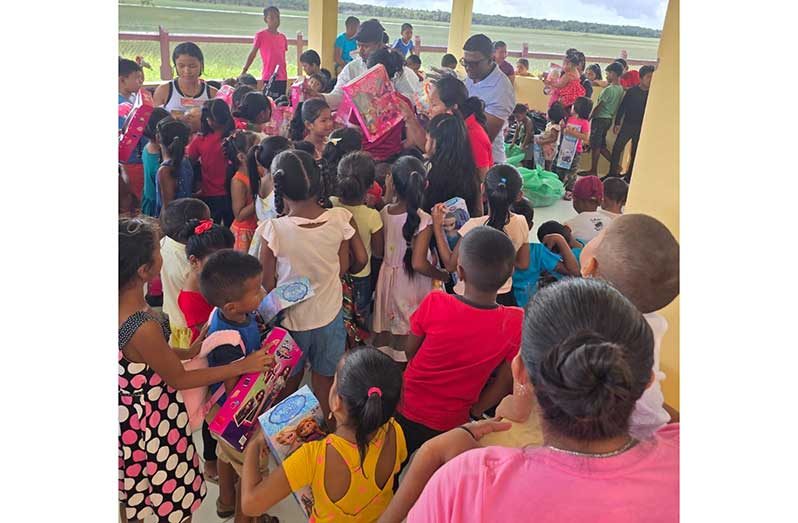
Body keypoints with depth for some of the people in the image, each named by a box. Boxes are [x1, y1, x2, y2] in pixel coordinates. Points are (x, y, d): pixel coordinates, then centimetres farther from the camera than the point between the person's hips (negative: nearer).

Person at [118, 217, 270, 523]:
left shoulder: (125, 305, -12)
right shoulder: (144, 327, -35)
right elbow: (179, 379, -20)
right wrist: (241, 366, -18)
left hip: (126, 414, 8)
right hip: (153, 420, -8)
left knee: (132, 492, 32)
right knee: (170, 498, 18)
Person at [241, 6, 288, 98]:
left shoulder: (283, 37, 14)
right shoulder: (261, 35, -1)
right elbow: (252, 54, 1)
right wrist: (243, 72, -4)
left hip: (282, 79, 5)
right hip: (268, 78, -5)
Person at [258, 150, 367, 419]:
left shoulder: (275, 229, -24)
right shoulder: (340, 219, -17)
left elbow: (267, 283, -13)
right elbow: (344, 268, -4)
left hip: (290, 319, -1)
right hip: (329, 316, 2)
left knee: (288, 385, 22)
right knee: (324, 386, 20)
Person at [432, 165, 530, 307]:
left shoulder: (474, 227, -24)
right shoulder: (521, 223, -9)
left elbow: (450, 264, -15)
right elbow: (523, 264, 3)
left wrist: (437, 224, -12)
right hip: (505, 297, 4)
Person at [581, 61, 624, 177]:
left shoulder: (608, 89, -18)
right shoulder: (620, 89, 8)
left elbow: (599, 106, -15)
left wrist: (589, 118, -7)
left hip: (600, 119, -8)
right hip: (609, 119, 9)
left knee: (595, 145, -1)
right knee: (601, 145, 16)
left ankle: (593, 171, 4)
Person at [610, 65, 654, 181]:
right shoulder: (632, 91, -2)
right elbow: (622, 107, 0)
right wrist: (617, 123, -5)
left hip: (642, 128, 1)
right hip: (627, 125, -1)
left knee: (635, 153, 6)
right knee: (617, 148, -9)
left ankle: (629, 176, 15)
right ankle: (612, 174, -1)